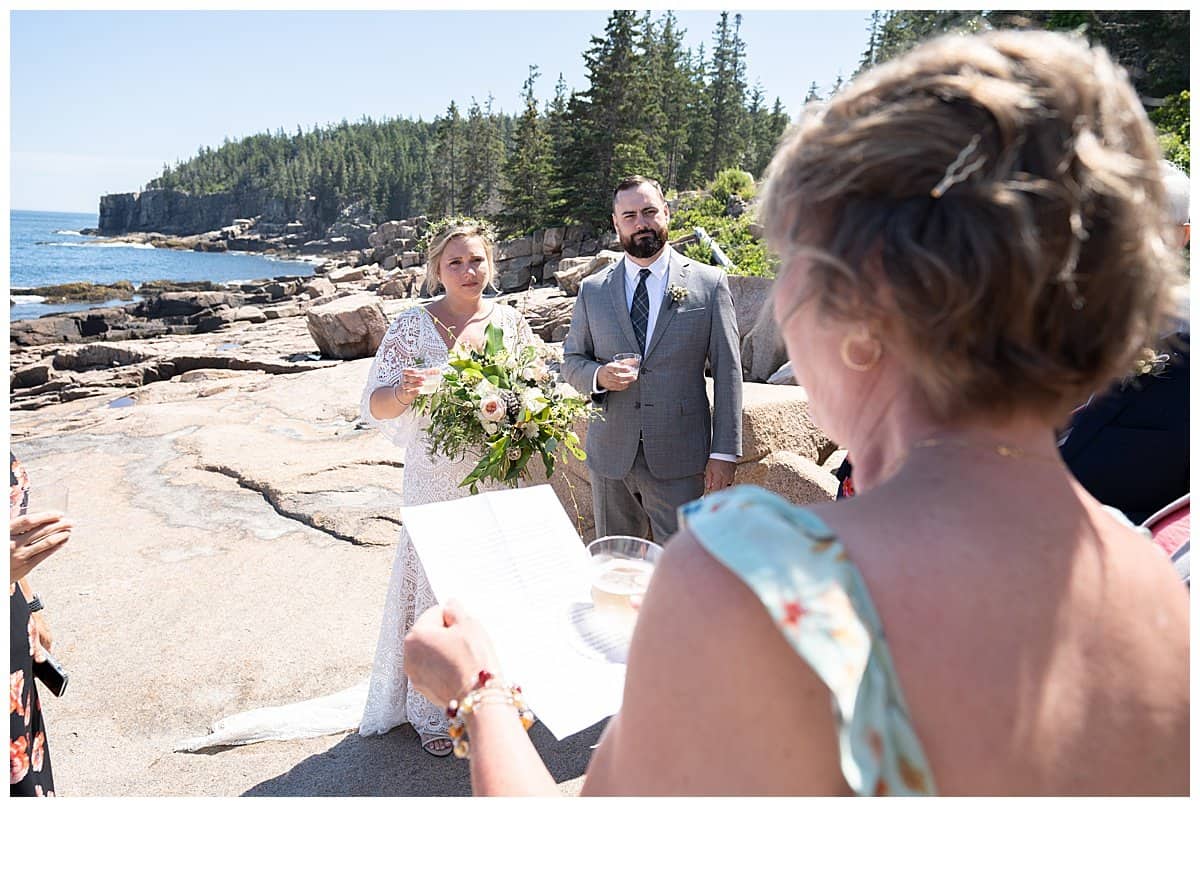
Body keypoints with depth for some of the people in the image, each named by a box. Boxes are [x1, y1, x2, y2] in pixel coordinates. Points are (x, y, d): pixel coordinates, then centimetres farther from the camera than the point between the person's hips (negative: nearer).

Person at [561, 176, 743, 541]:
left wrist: (724, 452, -5)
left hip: (678, 458, -2)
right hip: (610, 455, 3)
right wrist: (599, 375, -12)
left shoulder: (709, 283, 0)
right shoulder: (592, 290, 6)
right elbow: (571, 360, 12)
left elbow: (728, 371, -1)